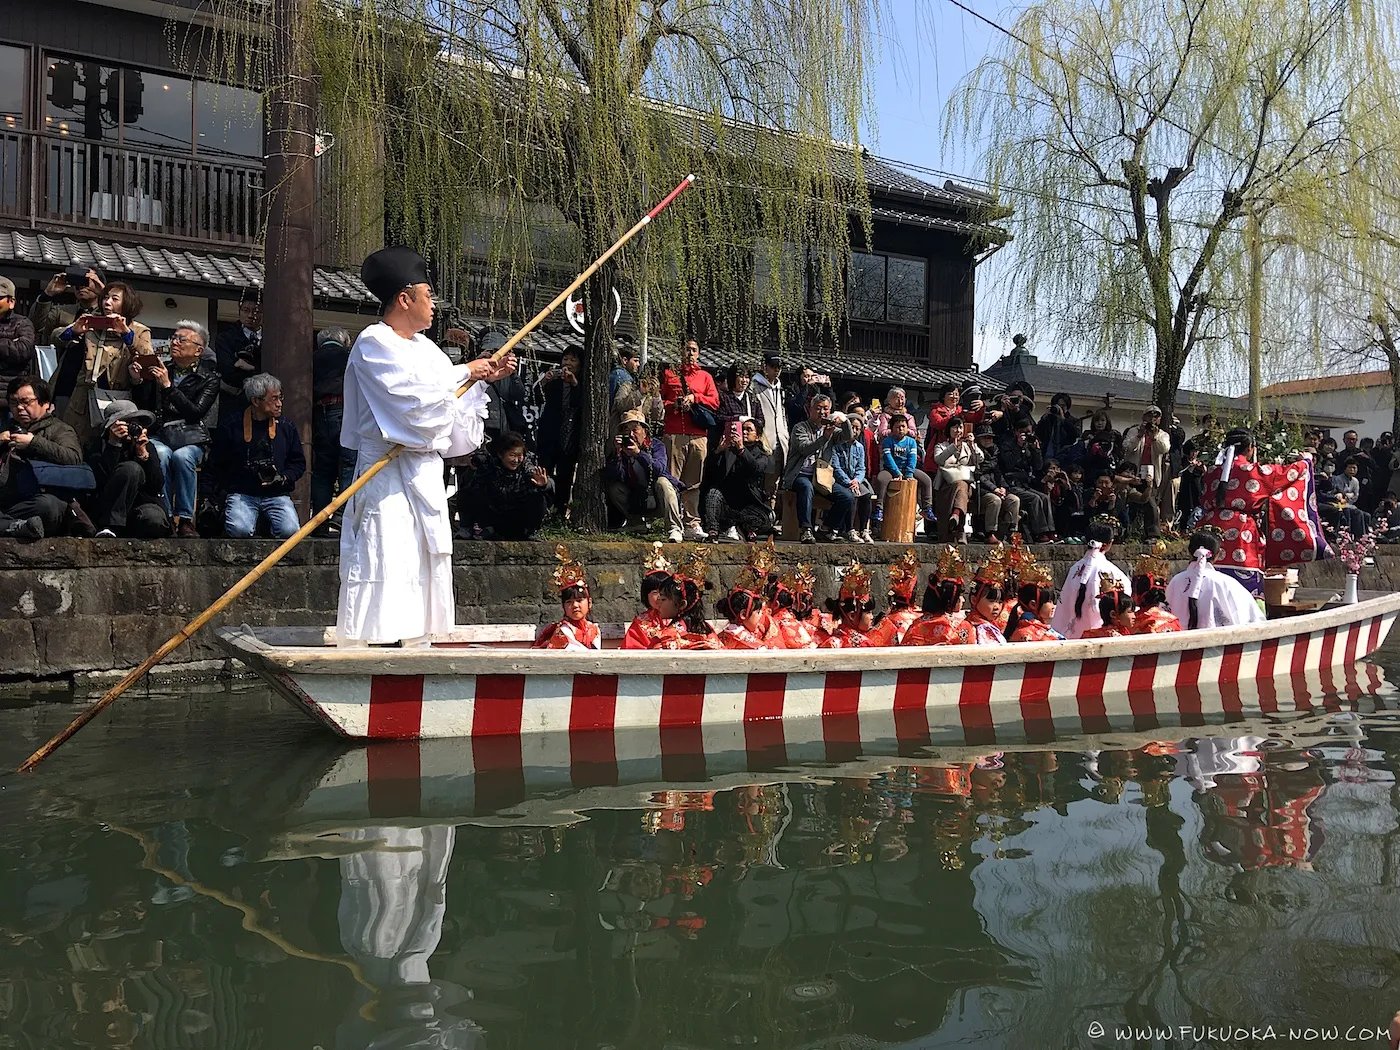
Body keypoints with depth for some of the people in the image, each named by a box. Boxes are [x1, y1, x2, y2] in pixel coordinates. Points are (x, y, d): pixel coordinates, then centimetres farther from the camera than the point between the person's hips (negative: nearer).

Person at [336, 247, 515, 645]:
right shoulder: (373, 344, -7)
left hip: (425, 476, 8)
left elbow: (454, 417, 19)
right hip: (388, 478, -8)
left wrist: (484, 378, 11)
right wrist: (463, 371, -7)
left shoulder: (425, 347, 15)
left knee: (424, 567, 9)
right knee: (385, 570, -12)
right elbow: (416, 398, -18)